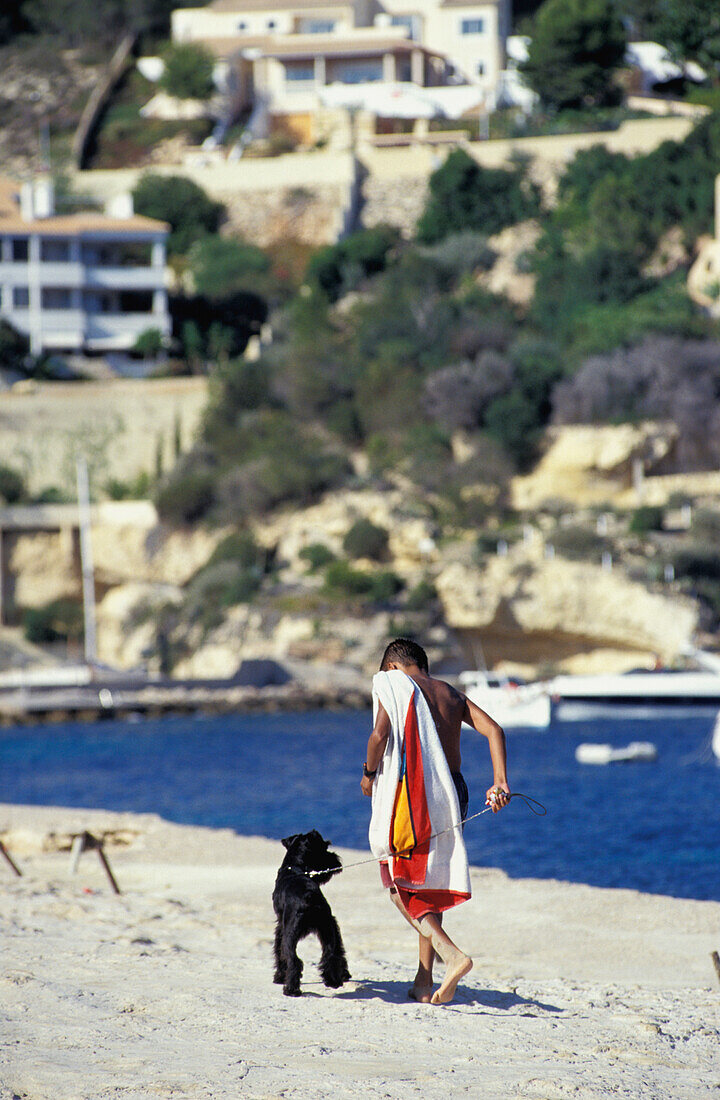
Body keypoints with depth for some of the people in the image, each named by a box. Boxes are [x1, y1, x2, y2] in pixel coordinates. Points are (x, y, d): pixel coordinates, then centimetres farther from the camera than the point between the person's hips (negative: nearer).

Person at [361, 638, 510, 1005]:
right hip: (455, 789, 6)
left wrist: (369, 773, 0)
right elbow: (493, 729, 4)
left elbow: (380, 733, -17)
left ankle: (451, 954, -21)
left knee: (400, 886, 1)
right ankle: (423, 981, 17)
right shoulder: (451, 694, 17)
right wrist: (500, 782, -3)